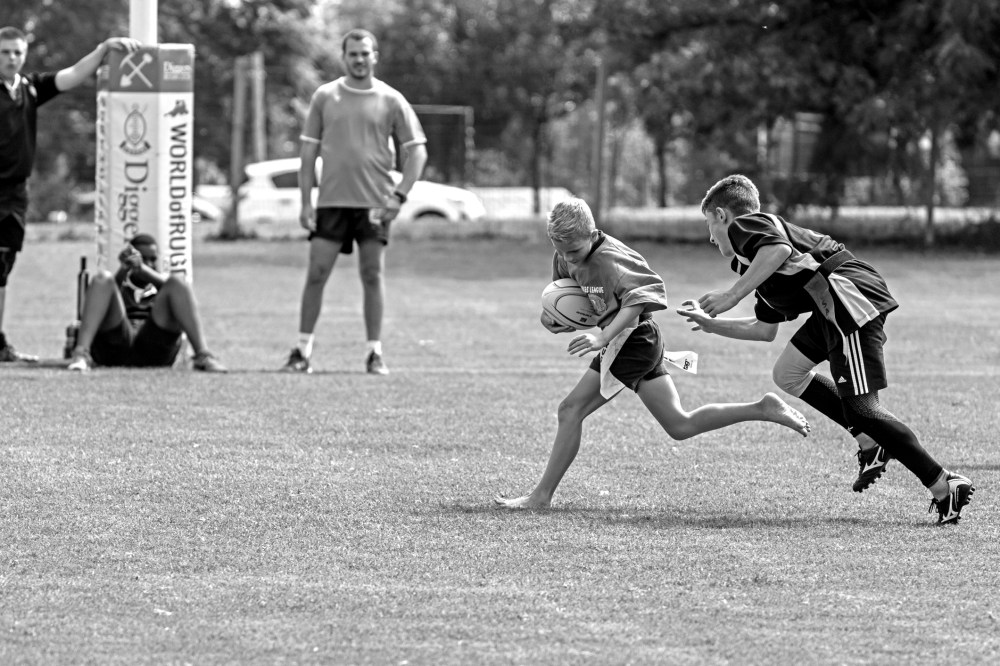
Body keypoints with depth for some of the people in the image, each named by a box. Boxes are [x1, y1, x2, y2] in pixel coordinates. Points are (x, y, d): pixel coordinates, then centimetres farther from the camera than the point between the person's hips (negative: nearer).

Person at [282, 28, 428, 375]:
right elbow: (309, 151, 7)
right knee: (316, 273, -3)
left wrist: (399, 194, -7)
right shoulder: (325, 96, 6)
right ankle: (302, 351, 3)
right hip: (331, 200, 1)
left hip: (374, 203, -1)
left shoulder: (391, 100, 3)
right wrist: (305, 202, 1)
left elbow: (417, 150, 4)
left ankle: (375, 353, 7)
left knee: (372, 275, 0)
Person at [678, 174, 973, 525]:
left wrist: (733, 295, -16)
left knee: (860, 407, -13)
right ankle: (870, 443, 10)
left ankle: (945, 487, -17)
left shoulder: (743, 226, 6)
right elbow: (764, 329, 37)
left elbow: (779, 249, -20)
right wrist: (712, 324, 46)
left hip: (849, 296, -10)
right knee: (788, 373, 18)